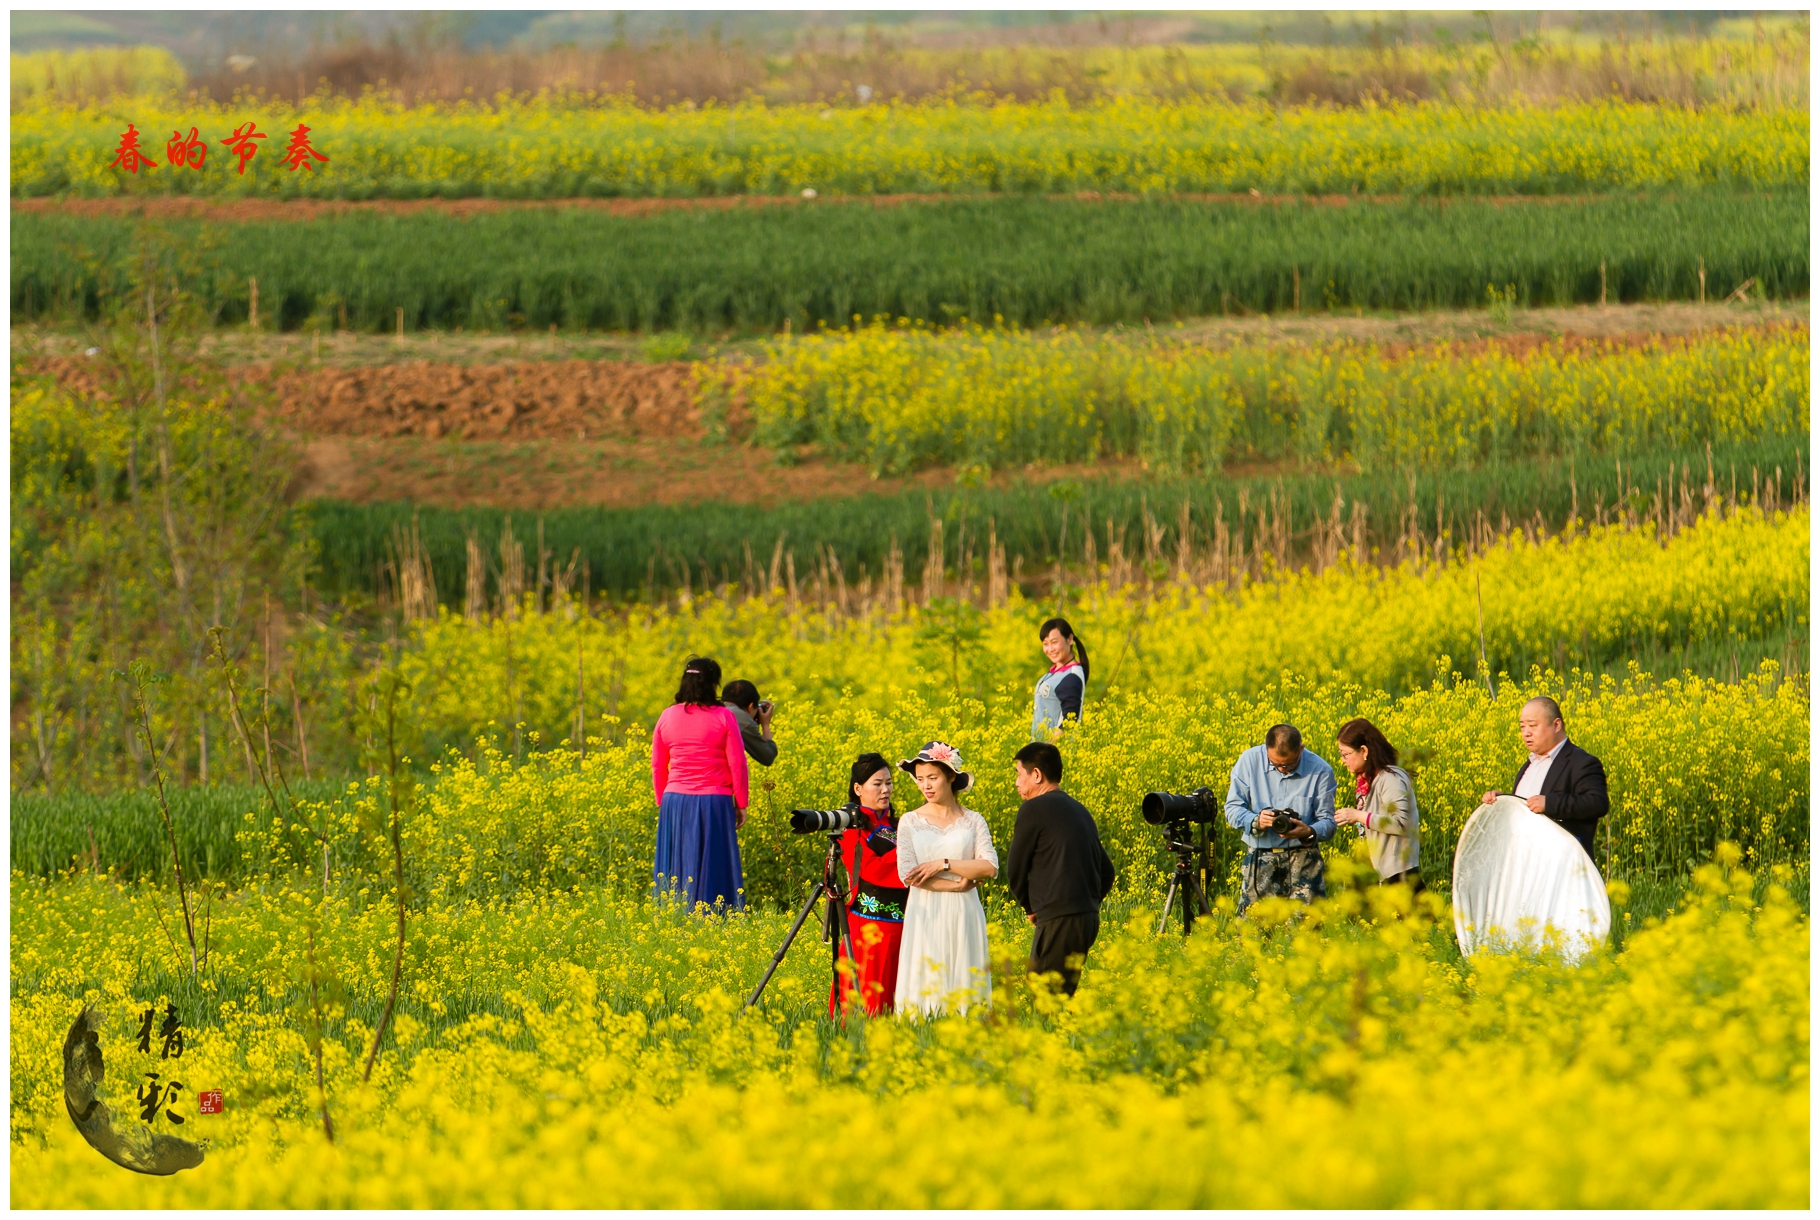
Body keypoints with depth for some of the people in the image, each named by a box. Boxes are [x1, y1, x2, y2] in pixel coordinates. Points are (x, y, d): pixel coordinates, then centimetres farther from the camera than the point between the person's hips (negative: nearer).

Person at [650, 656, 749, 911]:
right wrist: (741, 804, 3)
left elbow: (657, 766, 9)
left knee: (676, 873, 9)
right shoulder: (724, 717, -6)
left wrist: (662, 802, 19)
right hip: (714, 803, -3)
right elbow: (737, 764, -5)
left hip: (675, 802, 3)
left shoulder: (667, 717, 4)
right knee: (713, 871, 0)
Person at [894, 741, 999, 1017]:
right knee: (925, 986, -5)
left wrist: (943, 864, -12)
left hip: (964, 917, 1)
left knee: (964, 984, -2)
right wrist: (956, 884, -11)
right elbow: (907, 874, -7)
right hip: (925, 917, -1)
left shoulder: (973, 821, 6)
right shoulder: (909, 822, 4)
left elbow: (991, 867, -6)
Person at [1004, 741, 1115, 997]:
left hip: (1059, 921, -9)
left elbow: (1015, 869, -1)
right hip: (1088, 919, 9)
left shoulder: (1034, 809, -7)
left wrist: (1029, 907, 14)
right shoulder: (1079, 810, 18)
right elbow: (1106, 873, 22)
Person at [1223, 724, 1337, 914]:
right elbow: (1232, 809, 0)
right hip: (1260, 858, 1)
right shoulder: (1249, 761, -3)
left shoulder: (1320, 771, -4)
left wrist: (1309, 832, -23)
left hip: (1302, 857, -1)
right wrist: (1255, 821, -22)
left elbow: (1327, 822, 0)